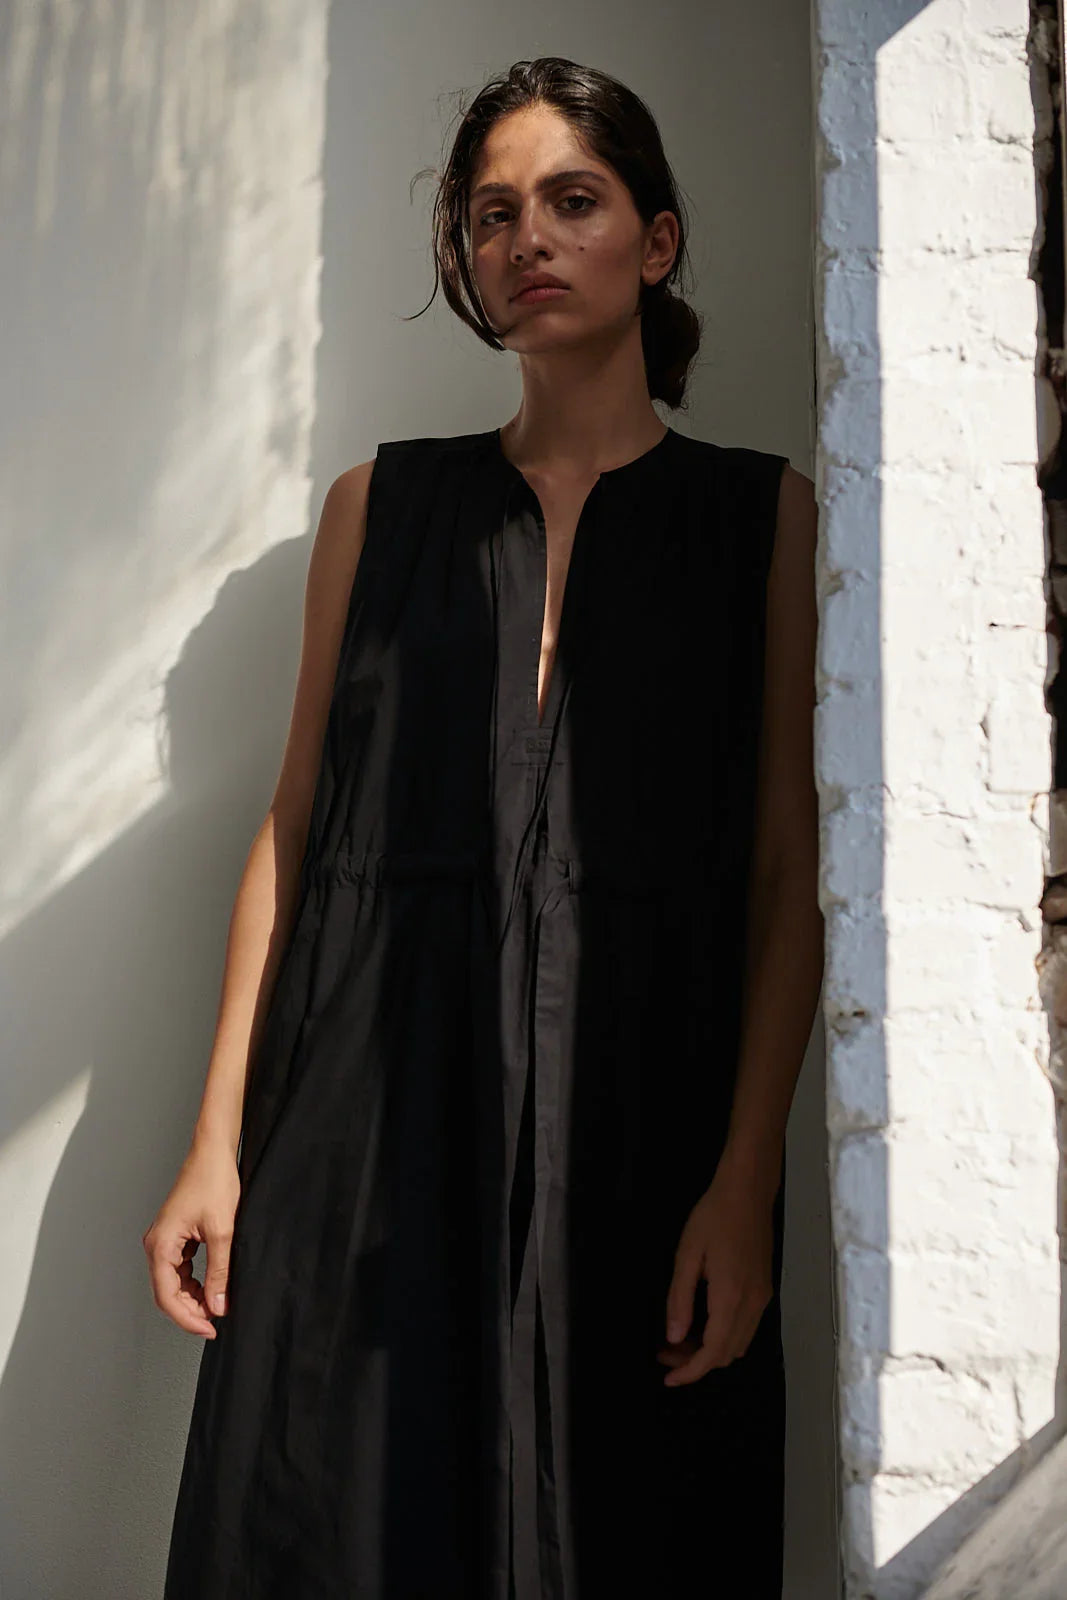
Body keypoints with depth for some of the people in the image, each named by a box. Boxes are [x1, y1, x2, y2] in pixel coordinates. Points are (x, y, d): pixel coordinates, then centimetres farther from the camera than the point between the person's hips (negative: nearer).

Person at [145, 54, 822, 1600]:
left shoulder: (763, 512, 6)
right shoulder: (379, 503, 10)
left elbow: (788, 873, 0)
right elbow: (296, 824, 8)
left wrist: (748, 1179, -9)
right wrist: (218, 1140, 2)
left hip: (637, 1121, -1)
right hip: (374, 1119, 1)